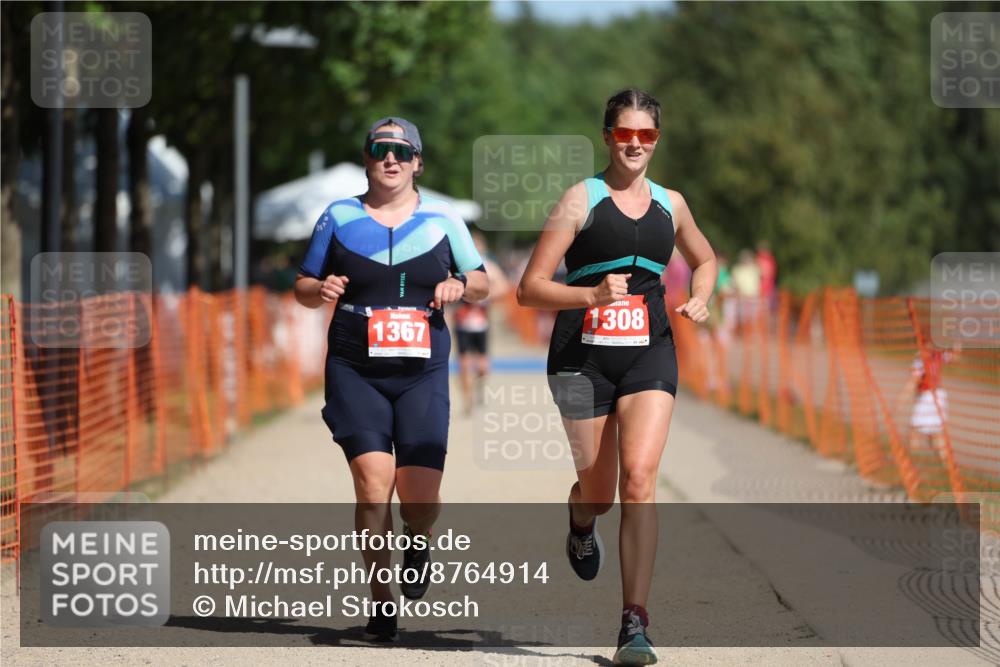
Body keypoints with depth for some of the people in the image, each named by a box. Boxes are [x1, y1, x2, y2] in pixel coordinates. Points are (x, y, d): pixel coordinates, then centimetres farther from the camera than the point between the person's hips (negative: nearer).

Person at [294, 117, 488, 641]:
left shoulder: (441, 219, 9)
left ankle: (417, 542, 28)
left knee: (422, 499, -9)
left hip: (423, 376, 0)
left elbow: (482, 283, 16)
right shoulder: (339, 217, 8)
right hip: (355, 374, 0)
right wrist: (321, 290, -10)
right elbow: (302, 288, 13)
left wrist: (459, 286, -7)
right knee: (373, 482, -16)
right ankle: (381, 598, -2)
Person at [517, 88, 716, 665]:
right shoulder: (582, 200, -3)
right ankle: (581, 526, 48)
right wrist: (592, 295, -21)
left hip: (649, 353, 2)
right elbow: (531, 288, -6)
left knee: (639, 477, -17)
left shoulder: (670, 204, 10)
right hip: (583, 356, -2)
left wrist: (699, 300, 9)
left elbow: (705, 260, 30)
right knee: (598, 493, 6)